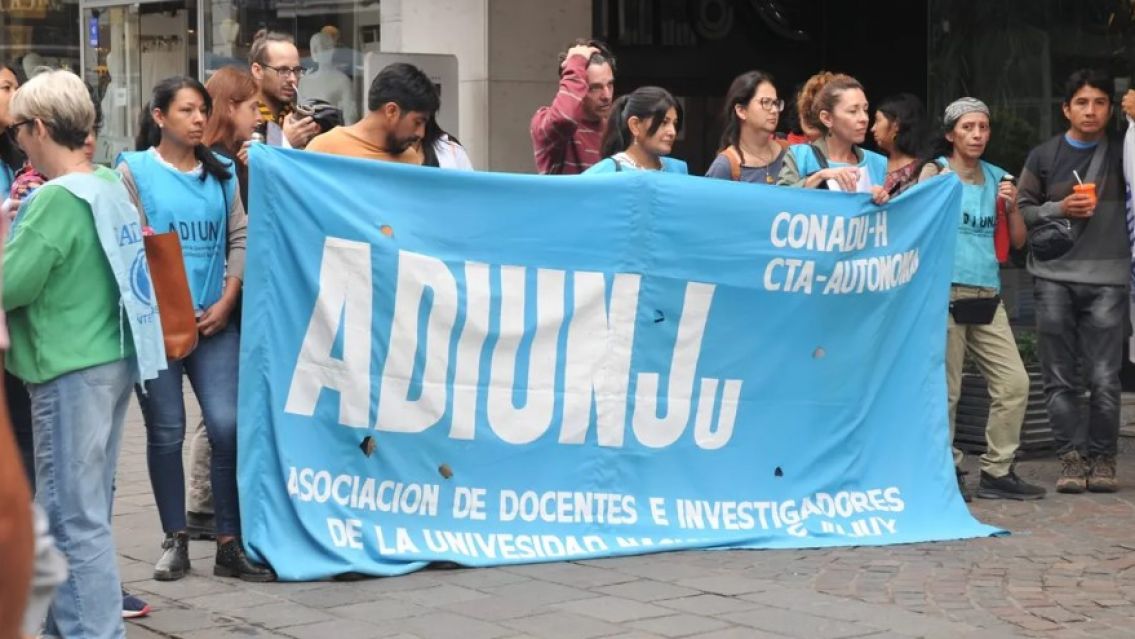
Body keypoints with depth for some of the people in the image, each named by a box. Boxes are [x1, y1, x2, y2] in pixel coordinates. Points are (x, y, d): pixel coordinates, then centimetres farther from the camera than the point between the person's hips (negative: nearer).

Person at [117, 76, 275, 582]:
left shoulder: (221, 171, 12)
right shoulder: (134, 170, 1)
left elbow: (240, 238, 9)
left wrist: (226, 301, -3)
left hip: (214, 320, 3)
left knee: (228, 426, -6)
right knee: (166, 433, 3)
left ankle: (229, 545, 0)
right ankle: (175, 541, 14)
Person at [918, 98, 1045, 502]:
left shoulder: (997, 177, 14)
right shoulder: (935, 173, 1)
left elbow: (1018, 241, 16)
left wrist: (1013, 206, -1)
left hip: (987, 297, 5)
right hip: (946, 293, -5)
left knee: (1014, 383, 1)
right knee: (946, 390, -2)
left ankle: (997, 471, 11)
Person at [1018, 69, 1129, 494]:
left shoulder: (1120, 155, 10)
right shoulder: (1043, 157, 9)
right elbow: (1022, 212, 9)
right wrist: (1059, 209, -8)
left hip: (1107, 280, 0)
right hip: (1055, 279, 1)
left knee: (1104, 379, -5)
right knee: (1061, 380, -1)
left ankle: (1102, 459, 5)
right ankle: (1072, 458, 5)